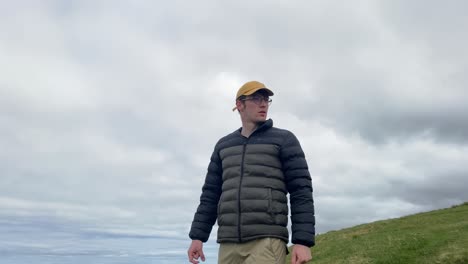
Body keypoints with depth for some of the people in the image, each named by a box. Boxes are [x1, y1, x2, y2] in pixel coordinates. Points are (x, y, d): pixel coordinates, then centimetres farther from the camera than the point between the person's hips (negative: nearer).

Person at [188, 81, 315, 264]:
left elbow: (301, 191, -3)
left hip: (267, 242, -5)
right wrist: (197, 236, 8)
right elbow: (211, 194, 17)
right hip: (230, 244, 5)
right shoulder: (224, 145, 19)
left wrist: (303, 241, -13)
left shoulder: (284, 140, 5)